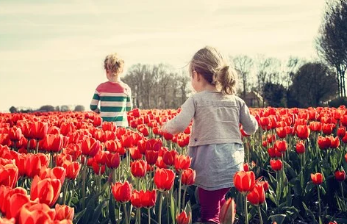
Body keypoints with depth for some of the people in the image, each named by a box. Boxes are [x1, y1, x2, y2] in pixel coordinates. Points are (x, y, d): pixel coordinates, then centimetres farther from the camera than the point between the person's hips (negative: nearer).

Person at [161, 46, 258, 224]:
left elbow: (179, 125, -18)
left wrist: (165, 127, 4)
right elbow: (252, 129, 13)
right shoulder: (236, 100, 8)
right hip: (234, 166, 5)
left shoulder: (196, 100, -5)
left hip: (210, 167, -5)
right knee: (219, 206, 23)